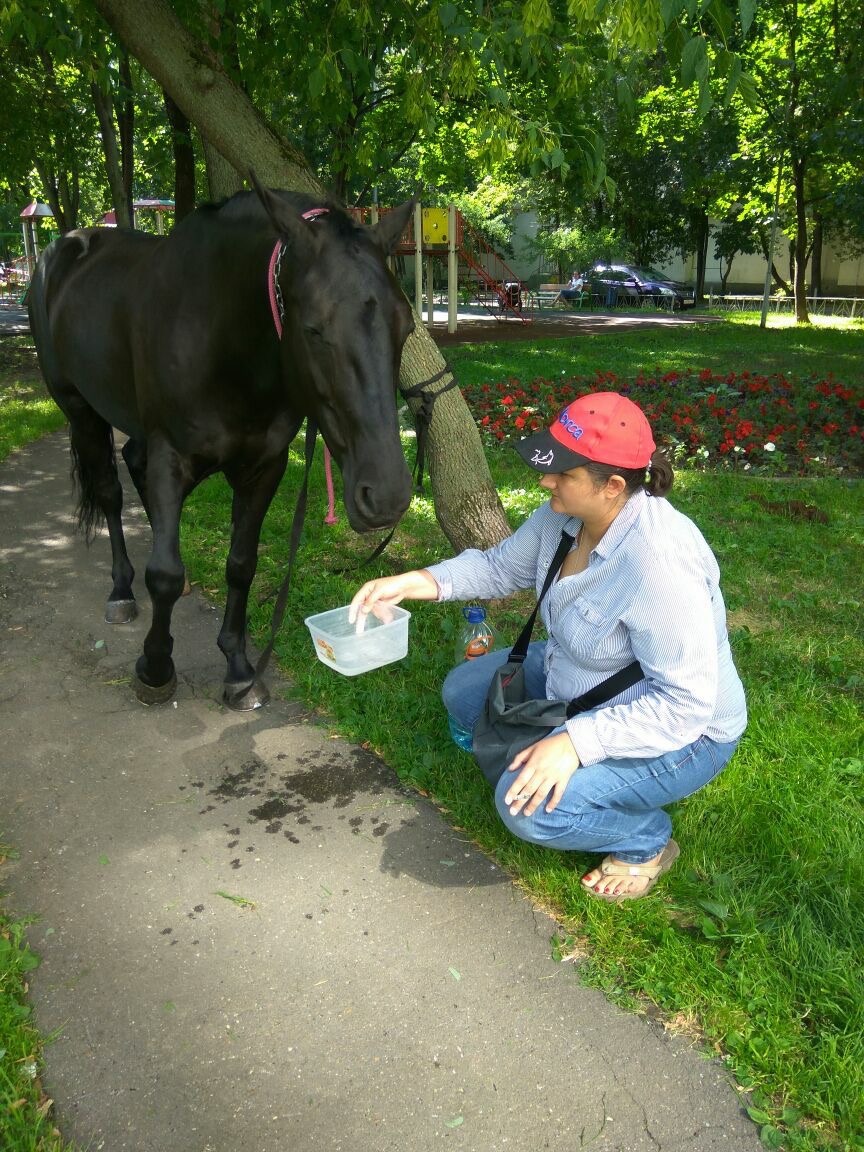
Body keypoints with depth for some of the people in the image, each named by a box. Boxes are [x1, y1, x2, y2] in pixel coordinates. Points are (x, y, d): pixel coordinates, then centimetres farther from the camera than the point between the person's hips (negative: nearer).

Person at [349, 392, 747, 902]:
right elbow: (500, 566, 4)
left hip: (679, 730, -9)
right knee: (464, 691, 10)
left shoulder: (657, 560, -37)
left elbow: (685, 703, -33)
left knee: (528, 806, -26)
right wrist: (414, 583, -10)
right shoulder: (565, 514, -12)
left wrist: (575, 742, -39)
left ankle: (647, 843, 4)